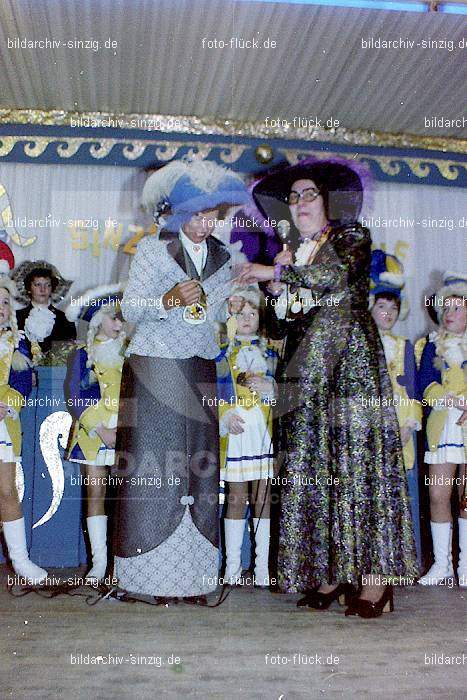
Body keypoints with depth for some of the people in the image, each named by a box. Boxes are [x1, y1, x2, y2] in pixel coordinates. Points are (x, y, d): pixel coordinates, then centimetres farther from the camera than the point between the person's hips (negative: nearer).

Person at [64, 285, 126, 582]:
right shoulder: (83, 354, 9)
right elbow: (75, 397, 2)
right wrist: (101, 429, -9)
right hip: (93, 430, 0)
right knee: (95, 494, 0)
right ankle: (99, 561, 8)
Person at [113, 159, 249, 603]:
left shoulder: (221, 257, 14)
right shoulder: (152, 250, 1)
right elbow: (130, 308, -5)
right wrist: (168, 300, -21)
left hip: (200, 370, 4)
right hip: (154, 369, -4)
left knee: (198, 469, 0)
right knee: (155, 466, -6)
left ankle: (194, 574, 7)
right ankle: (158, 575, 3)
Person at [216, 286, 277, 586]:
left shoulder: (271, 349, 15)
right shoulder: (220, 349, 11)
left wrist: (269, 388, -8)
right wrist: (224, 415, -10)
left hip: (266, 430, 1)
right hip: (234, 428, -1)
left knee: (263, 497, 1)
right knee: (236, 498, 2)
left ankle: (263, 566, 8)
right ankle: (233, 566, 11)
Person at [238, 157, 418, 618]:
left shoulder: (352, 237, 7)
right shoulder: (289, 254, 20)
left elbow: (338, 274, -15)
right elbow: (283, 320, 17)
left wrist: (278, 272, -11)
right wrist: (277, 288, -1)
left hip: (351, 362, -5)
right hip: (306, 371, 5)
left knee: (357, 460, -8)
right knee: (312, 468, -1)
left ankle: (374, 575, -4)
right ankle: (329, 572, 5)